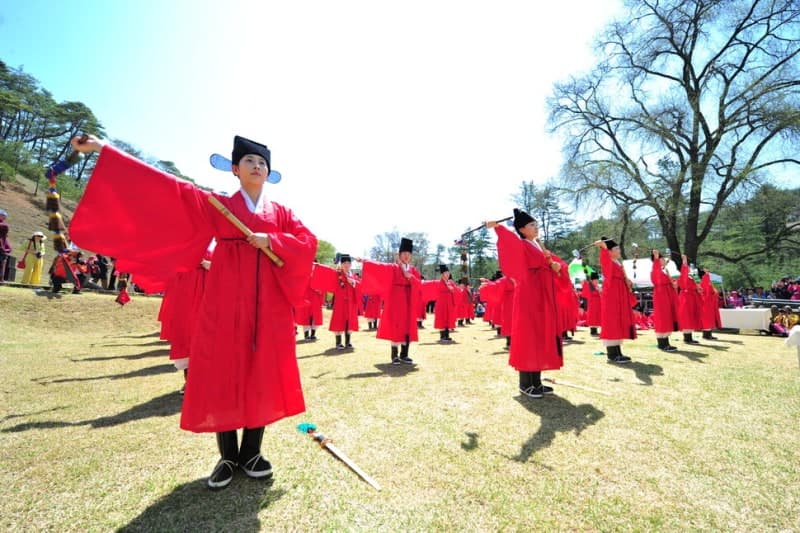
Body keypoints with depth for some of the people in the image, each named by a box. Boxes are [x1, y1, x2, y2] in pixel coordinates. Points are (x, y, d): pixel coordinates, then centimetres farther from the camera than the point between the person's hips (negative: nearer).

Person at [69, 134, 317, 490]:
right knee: (222, 375, 2)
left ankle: (252, 453, 19)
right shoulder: (216, 205, 11)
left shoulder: (281, 212, 13)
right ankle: (228, 457, 19)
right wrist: (104, 151, 0)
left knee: (263, 375, 4)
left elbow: (308, 243, 1)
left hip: (268, 303, 1)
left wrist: (271, 241, -14)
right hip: (226, 301, -1)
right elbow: (168, 188, 5)